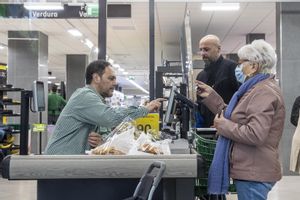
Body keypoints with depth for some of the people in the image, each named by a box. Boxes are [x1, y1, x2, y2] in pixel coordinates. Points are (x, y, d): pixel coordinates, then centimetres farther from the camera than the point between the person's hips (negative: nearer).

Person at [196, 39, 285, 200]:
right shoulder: (257, 89, 18)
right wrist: (210, 96, 11)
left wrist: (223, 125, -17)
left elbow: (255, 135, -28)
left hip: (253, 173, -10)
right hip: (250, 170, 10)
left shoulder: (264, 92, -18)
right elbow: (233, 117, 16)